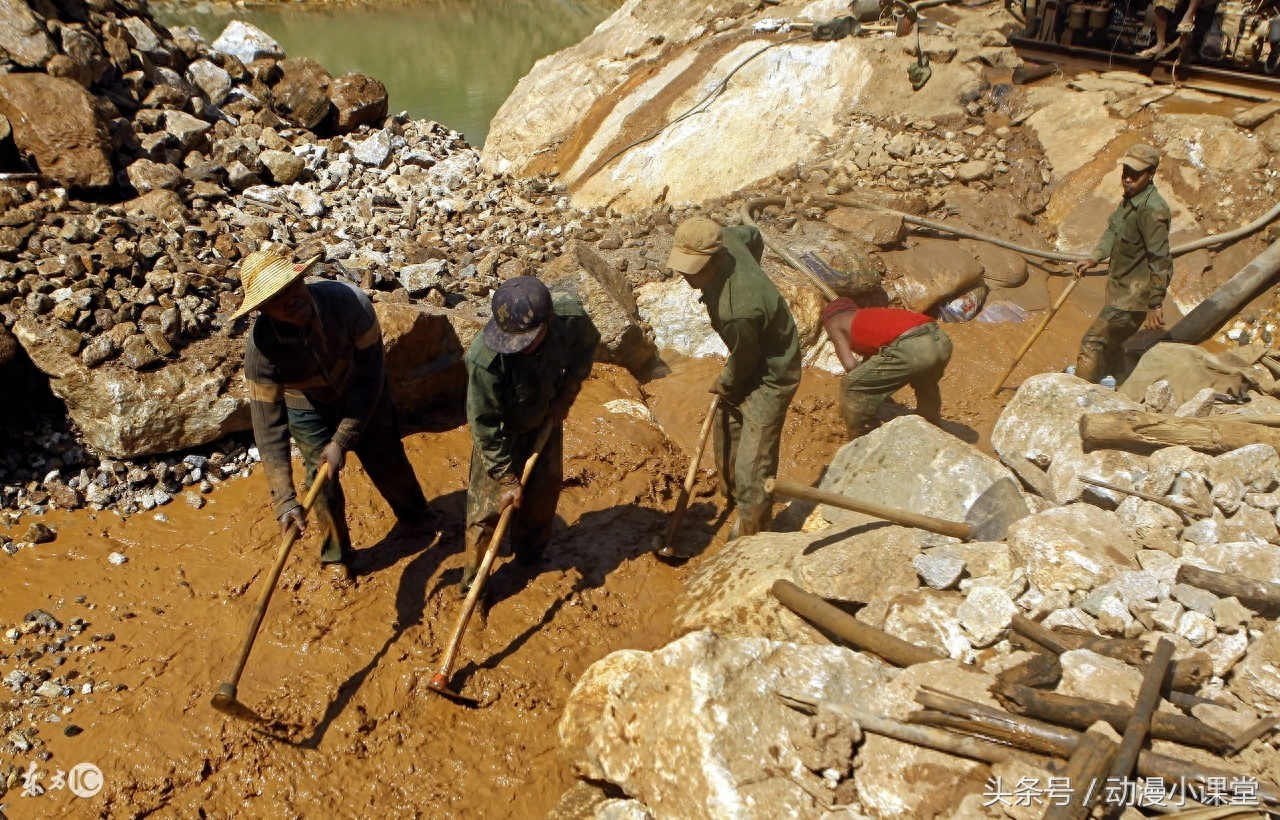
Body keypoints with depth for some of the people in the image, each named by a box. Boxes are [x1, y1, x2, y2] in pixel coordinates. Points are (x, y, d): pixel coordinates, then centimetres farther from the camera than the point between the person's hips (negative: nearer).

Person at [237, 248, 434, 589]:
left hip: (362, 393, 1)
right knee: (322, 478, 7)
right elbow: (268, 426, -32)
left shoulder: (349, 301, -39)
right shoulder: (261, 347, -37)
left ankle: (415, 513, 50)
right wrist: (284, 500, -38)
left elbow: (370, 376, -29)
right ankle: (336, 554, 36)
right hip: (309, 406, -1)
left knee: (387, 458, 18)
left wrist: (342, 440, -30)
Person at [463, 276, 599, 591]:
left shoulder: (571, 316, -31)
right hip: (503, 432, -4)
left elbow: (588, 344, -5)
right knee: (488, 503, 2)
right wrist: (507, 479, -21)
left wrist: (566, 395, -13)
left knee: (544, 492, 17)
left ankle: (530, 557, 43)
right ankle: (472, 581, 23)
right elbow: (485, 425, -27)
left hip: (547, 419, 4)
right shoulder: (485, 359, -40)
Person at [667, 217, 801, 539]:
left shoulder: (736, 310, -42)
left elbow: (745, 358, -22)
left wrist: (725, 385, 1)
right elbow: (753, 235, 7)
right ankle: (734, 498, 52)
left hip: (770, 376, -10)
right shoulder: (722, 239, -18)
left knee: (751, 467, -7)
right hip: (752, 359, 10)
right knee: (727, 427, 29)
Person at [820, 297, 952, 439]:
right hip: (940, 339, 8)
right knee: (925, 384, 40)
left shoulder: (834, 323, 18)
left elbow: (850, 365, 4)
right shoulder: (867, 317, 37)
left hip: (910, 348, -8)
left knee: (851, 388, 10)